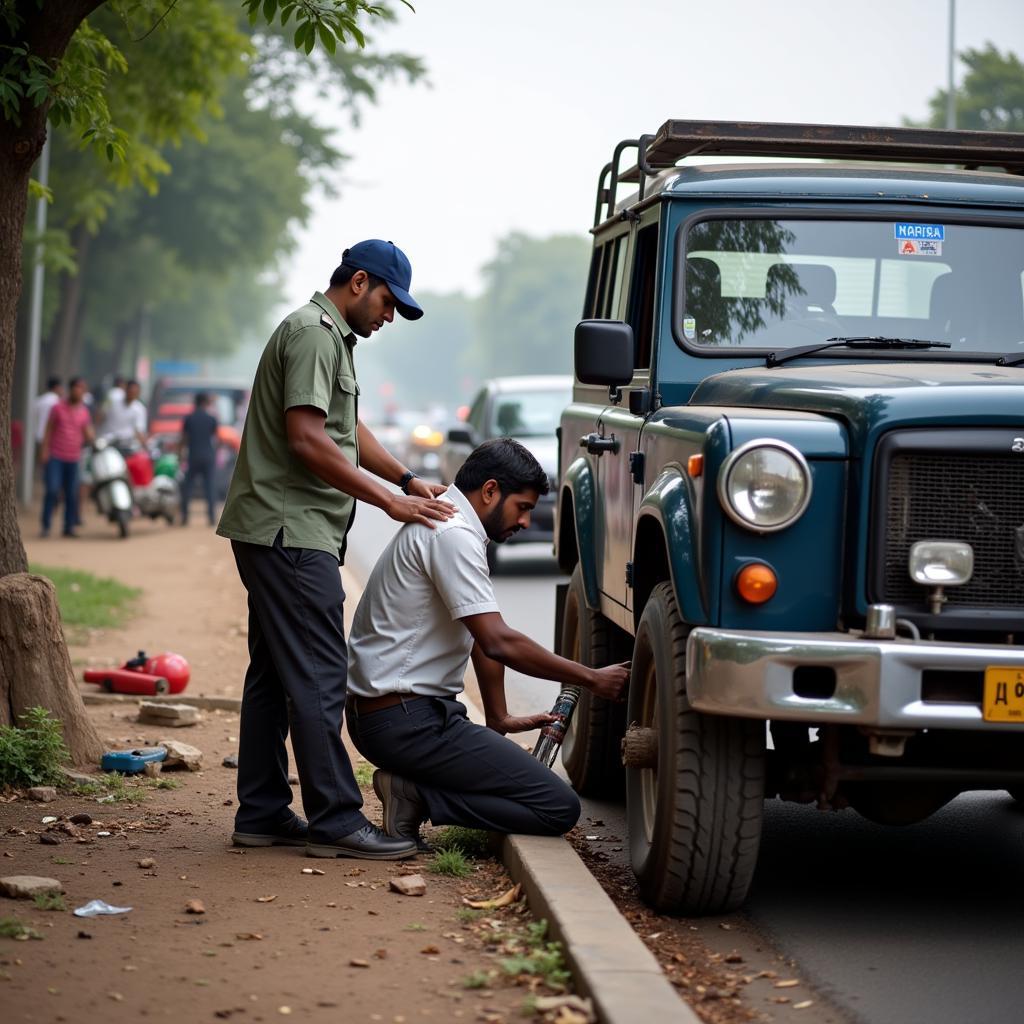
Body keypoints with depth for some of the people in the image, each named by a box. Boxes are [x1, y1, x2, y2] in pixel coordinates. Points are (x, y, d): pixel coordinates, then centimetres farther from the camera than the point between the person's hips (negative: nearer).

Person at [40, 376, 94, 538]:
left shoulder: (84, 412, 7)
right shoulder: (58, 408, 1)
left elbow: (88, 436, 4)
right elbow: (49, 429, 3)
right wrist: (44, 450, -4)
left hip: (73, 458, 3)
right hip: (55, 456, -3)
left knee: (72, 494, 1)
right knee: (52, 490, -12)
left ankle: (69, 527, 8)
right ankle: (46, 526, -6)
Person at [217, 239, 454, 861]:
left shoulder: (333, 338, 21)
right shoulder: (313, 334, -13)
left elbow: (350, 430, 27)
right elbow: (306, 440, -22)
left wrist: (409, 480, 14)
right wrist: (391, 503, -19)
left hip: (280, 532, 11)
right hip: (290, 531, -11)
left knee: (275, 674, 12)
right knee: (317, 676, -11)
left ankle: (262, 814, 16)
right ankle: (336, 820, -11)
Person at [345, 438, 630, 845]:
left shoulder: (447, 526, 17)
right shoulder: (453, 534, -16)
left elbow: (486, 637, 22)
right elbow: (498, 643, -20)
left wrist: (499, 718, 20)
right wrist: (592, 679, -13)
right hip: (407, 721, -11)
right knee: (559, 809, -13)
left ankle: (413, 786, 6)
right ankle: (416, 794, -13)